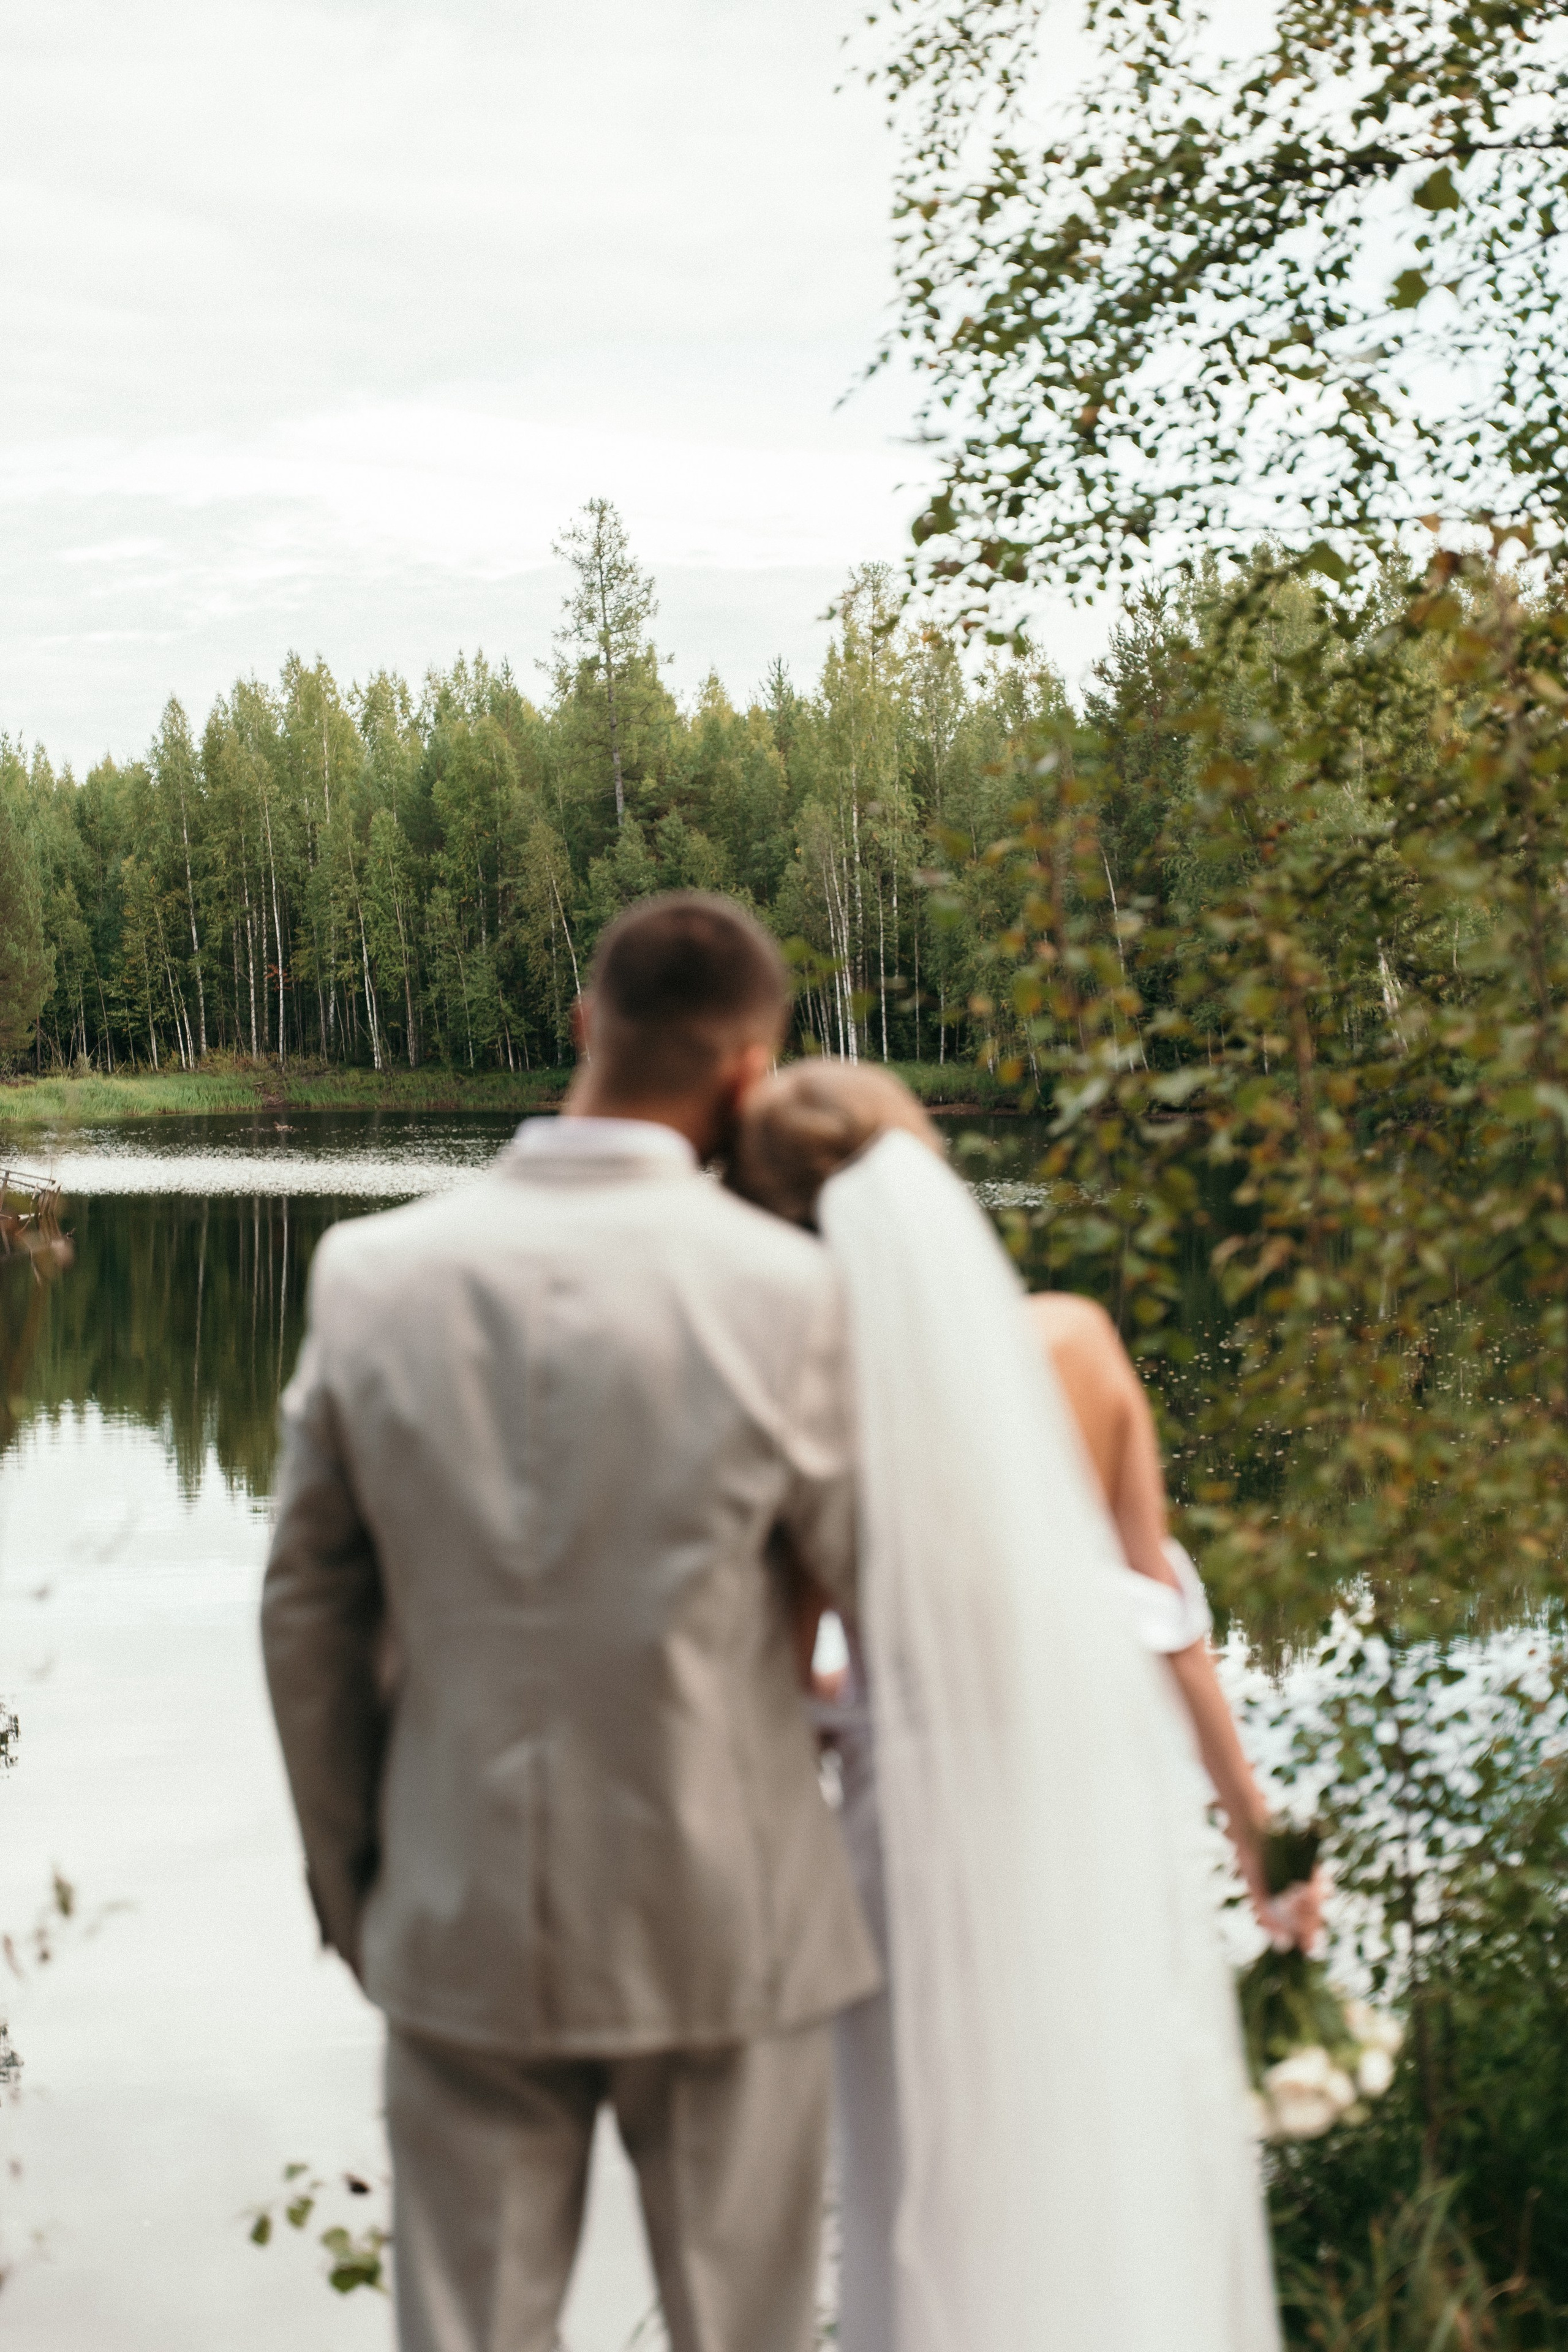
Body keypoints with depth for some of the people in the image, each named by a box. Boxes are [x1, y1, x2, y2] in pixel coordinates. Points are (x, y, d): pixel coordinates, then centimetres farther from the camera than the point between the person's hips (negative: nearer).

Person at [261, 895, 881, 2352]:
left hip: (460, 1923, 2)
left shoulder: (372, 1273, -6)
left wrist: (346, 1882, 13)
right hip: (723, 1924, -2)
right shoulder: (786, 1290, -15)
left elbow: (309, 1613, 1)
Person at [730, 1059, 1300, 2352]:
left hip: (944, 1828, -3)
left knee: (965, 2238, 15)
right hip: (1118, 1809, 3)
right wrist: (1252, 1810, 10)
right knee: (1146, 2199, 22)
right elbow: (1163, 1601, -1)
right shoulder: (1077, 1341, -8)